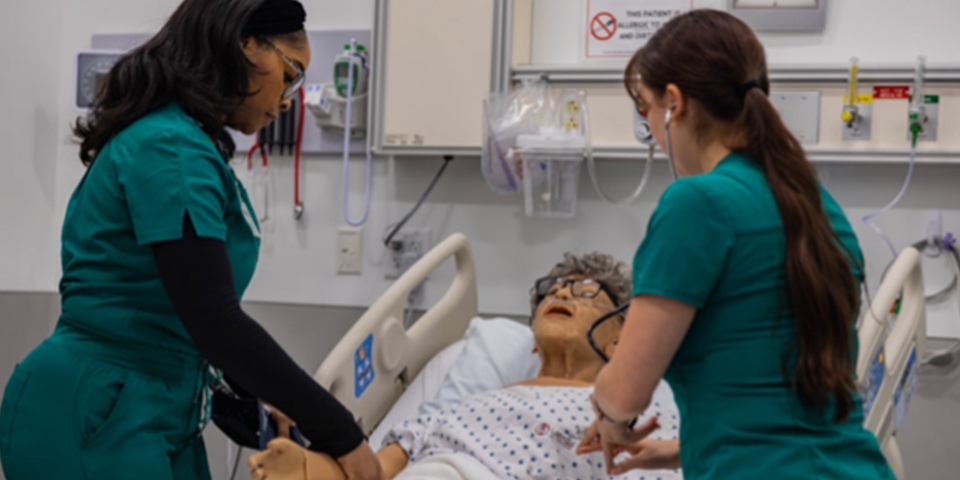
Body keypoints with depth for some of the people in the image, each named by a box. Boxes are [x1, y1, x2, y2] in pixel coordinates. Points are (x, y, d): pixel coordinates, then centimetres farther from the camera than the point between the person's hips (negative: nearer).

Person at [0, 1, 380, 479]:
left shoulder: (181, 142, 13)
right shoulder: (172, 149, -18)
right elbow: (215, 320, -24)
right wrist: (337, 431, -19)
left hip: (157, 416, 10)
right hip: (95, 420, -10)